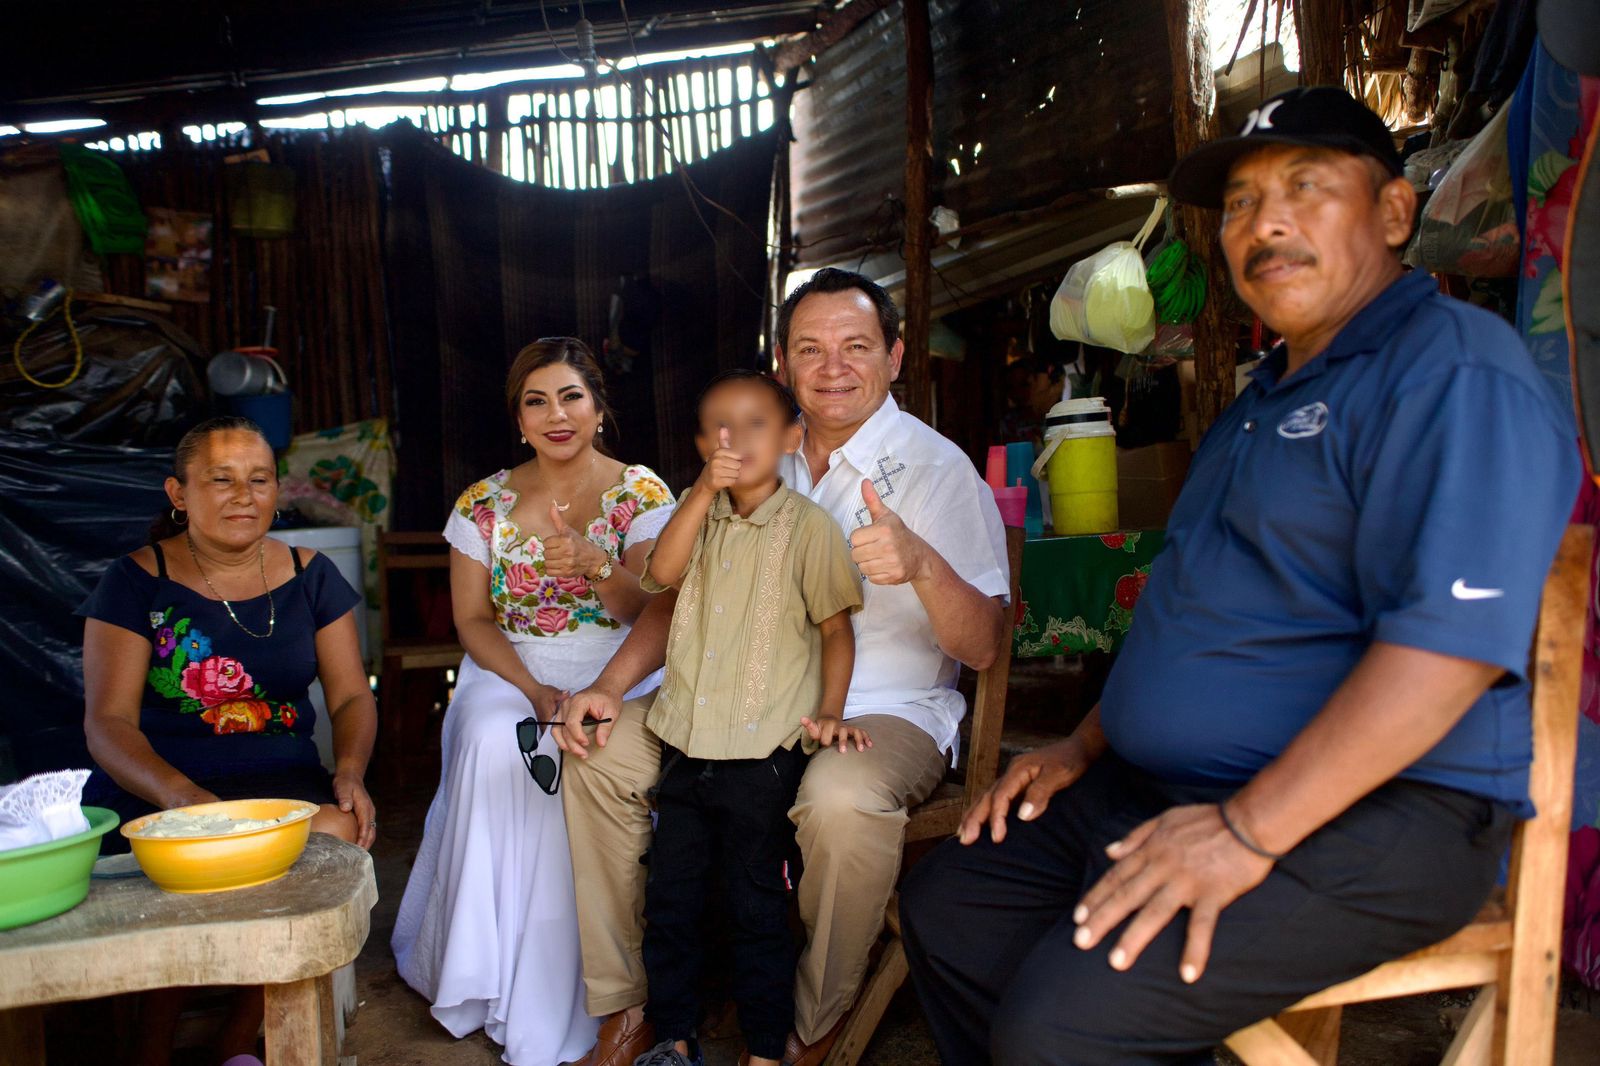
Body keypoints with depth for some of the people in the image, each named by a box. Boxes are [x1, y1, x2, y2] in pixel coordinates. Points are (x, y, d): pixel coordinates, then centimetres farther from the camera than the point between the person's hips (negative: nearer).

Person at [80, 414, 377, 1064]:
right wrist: (177, 793, -26)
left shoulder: (309, 575, 9)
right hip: (152, 789, -2)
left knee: (338, 830, -29)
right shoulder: (136, 582, 1)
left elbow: (351, 695, 7)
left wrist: (350, 772, -15)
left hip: (281, 781, 3)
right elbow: (108, 721, -6)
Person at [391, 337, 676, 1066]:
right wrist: (532, 687, -13)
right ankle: (490, 975, -16)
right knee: (492, 744, -31)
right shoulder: (483, 505, 7)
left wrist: (593, 565, -29)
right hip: (510, 672, 2)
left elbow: (649, 609, -8)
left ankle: (552, 1001, -18)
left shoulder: (641, 493, 0)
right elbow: (472, 620, 4)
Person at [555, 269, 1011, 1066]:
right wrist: (608, 686, -2)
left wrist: (921, 564, -36)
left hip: (889, 711, -5)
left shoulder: (939, 470, -9)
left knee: (841, 797, -37)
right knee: (599, 750, -9)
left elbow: (983, 648, -15)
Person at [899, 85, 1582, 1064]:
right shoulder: (1267, 399, 20)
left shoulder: (1455, 370, -12)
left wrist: (1247, 833, -26)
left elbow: (1454, 636, -25)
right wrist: (1089, 743, 13)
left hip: (1370, 812, -9)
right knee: (948, 904, 4)